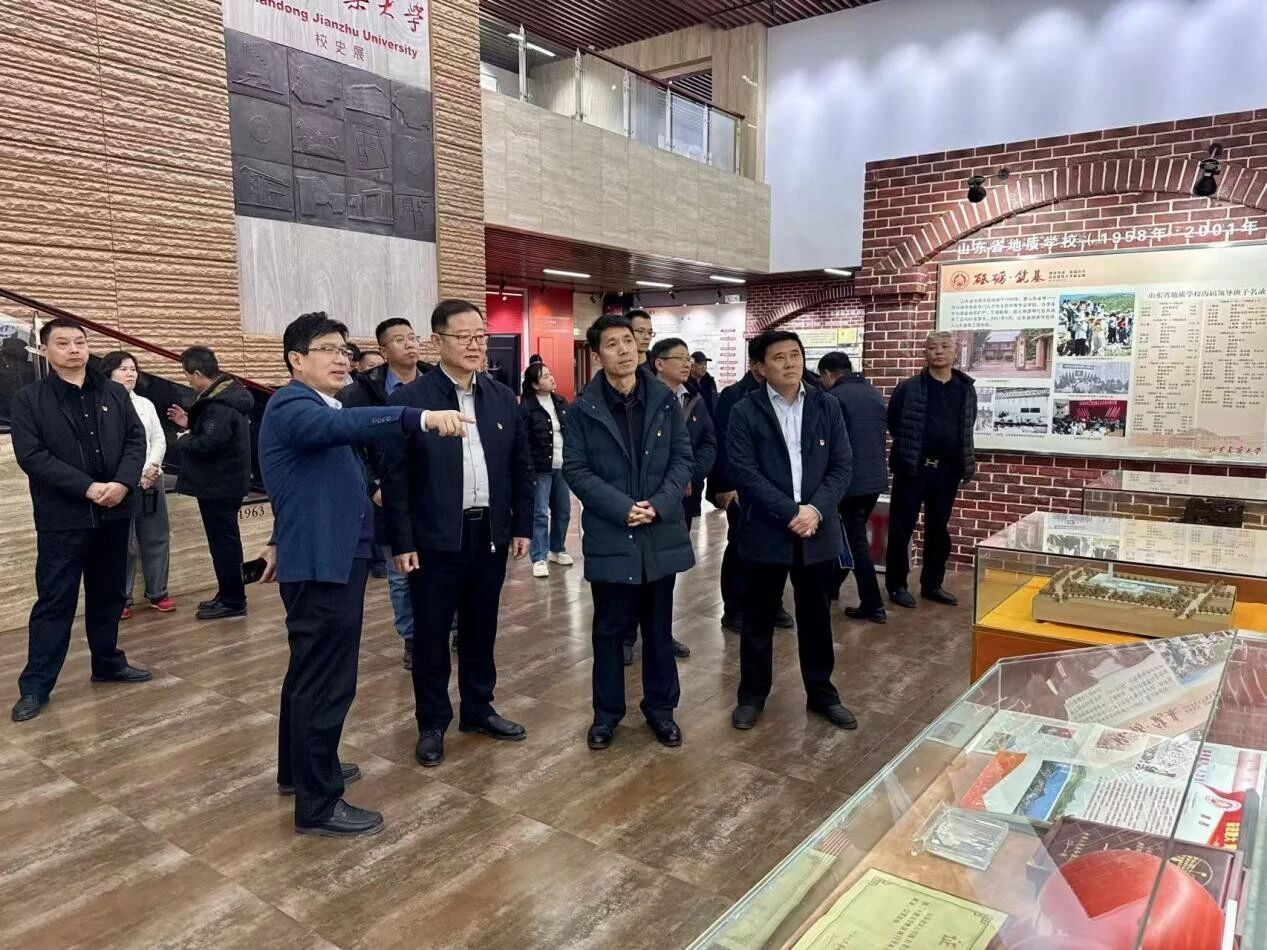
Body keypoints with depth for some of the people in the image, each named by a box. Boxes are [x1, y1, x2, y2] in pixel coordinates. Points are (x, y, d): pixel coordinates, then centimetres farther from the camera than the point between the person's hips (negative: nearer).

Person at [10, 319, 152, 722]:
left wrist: (123, 483, -14)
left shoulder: (114, 393, 8)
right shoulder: (28, 398, -3)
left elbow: (136, 439, 4)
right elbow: (31, 455, -11)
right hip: (62, 518, -4)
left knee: (108, 594, 15)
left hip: (114, 514, 4)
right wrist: (88, 487, -19)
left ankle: (108, 662, 30)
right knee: (55, 602, 0)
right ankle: (35, 685, 10)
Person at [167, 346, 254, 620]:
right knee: (226, 540, 17)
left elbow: (209, 444, -31)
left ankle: (232, 600, 5)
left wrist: (183, 439, -13)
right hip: (224, 482, 11)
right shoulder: (225, 395, 11)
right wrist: (190, 423, 12)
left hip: (220, 485, -11)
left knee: (223, 542, -3)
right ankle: (229, 595, 26)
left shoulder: (220, 405, -22)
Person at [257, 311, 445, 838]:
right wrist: (418, 416, -51)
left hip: (332, 557, 11)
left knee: (311, 671, 21)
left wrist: (282, 541, 33)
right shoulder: (292, 406, -17)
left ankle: (298, 768, 37)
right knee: (326, 680, -4)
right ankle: (318, 804, 7)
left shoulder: (319, 407, 17)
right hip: (320, 564, -11)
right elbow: (342, 425, -40)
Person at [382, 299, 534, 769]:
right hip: (435, 540, -4)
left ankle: (478, 709, 33)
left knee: (481, 630, 16)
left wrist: (522, 525, 7)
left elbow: (521, 466, 10)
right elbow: (395, 477, -7)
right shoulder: (409, 398, -8)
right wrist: (402, 541, -10)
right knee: (431, 635, 8)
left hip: (491, 534, 4)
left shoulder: (503, 397, 6)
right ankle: (432, 723, 25)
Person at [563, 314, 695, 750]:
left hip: (661, 534, 2)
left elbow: (682, 458, 2)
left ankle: (660, 707, 30)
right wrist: (623, 508, -17)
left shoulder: (665, 400, 2)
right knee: (610, 630, 10)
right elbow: (575, 469, -7)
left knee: (659, 628, 14)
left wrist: (659, 504, -13)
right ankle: (607, 712, 26)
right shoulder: (583, 408, -4)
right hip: (609, 536, -2)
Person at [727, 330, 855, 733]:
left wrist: (815, 510, -14)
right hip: (767, 532, -2)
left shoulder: (827, 406, 4)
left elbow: (842, 465, 1)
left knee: (816, 617, 15)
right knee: (758, 618, 10)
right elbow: (744, 472, -13)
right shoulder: (746, 412, -6)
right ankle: (752, 695, 25)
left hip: (818, 530, 3)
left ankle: (821, 693, 31)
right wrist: (791, 513, -18)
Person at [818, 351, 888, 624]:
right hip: (876, 477, 8)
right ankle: (830, 585, 33)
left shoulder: (834, 398, -14)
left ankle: (873, 606, 7)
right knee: (852, 535, 19)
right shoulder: (875, 393, 10)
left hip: (851, 480, -8)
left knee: (856, 541, 2)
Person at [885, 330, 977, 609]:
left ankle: (932, 584, 25)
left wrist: (962, 457, 9)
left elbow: (967, 427, 15)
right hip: (911, 468, -4)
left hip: (947, 470, 4)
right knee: (902, 528, 2)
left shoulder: (966, 389, 4)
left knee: (938, 529, 13)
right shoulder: (908, 388, -7)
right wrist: (909, 446, 4)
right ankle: (896, 585, 12)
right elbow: (892, 422, 0)